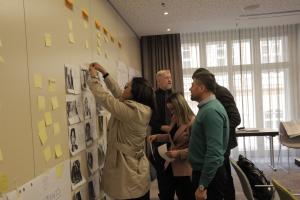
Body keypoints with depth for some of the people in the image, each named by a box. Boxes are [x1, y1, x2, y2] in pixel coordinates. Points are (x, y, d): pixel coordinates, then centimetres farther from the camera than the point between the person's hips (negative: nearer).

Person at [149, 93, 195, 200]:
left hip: (184, 169, -8)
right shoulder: (175, 119, 7)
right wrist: (157, 137, 6)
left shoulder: (192, 122, -21)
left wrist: (179, 153, -25)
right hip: (171, 165, 8)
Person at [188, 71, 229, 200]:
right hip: (203, 171, 9)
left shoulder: (211, 110, -23)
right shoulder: (207, 107, 9)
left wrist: (202, 186, -25)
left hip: (210, 176, -9)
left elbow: (214, 153, -28)